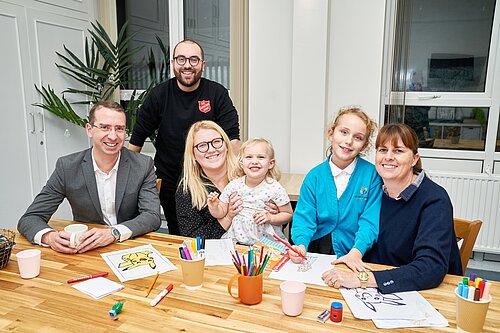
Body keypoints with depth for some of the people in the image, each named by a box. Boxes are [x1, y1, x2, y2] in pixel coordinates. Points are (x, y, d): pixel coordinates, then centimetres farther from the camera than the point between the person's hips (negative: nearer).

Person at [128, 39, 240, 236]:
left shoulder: (217, 94, -5)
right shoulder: (159, 95, -1)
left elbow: (232, 138, -9)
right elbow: (137, 138, 4)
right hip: (168, 181, 1)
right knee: (176, 235, 14)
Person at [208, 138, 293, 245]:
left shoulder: (274, 188, -8)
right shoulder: (233, 186, 0)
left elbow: (288, 214, 1)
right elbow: (222, 213, 9)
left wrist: (270, 218, -14)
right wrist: (214, 208, -12)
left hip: (267, 241, -2)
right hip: (237, 239, 2)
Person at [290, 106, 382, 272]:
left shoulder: (372, 174, -4)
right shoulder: (315, 176, 1)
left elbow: (369, 221, -7)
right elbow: (304, 217, -2)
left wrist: (356, 251, -24)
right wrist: (301, 244, -22)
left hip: (355, 259, -1)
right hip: (316, 251, 2)